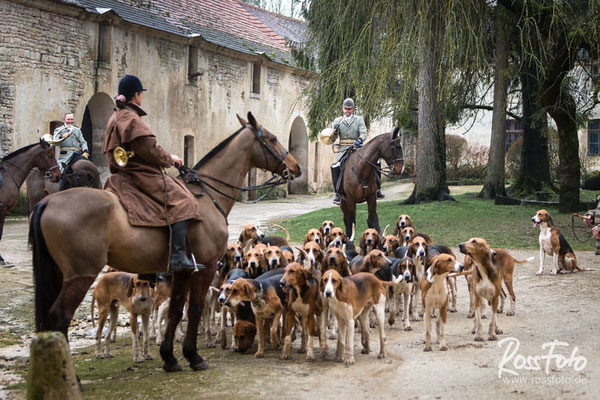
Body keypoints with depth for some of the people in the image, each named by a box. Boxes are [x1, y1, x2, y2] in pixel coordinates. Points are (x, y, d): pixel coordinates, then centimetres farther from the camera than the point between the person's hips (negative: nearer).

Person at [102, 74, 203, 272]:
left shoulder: (115, 118, 18)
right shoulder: (130, 118, -15)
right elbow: (148, 149, -19)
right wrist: (169, 158, -2)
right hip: (141, 175, -11)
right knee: (182, 201, -17)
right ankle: (177, 257, -27)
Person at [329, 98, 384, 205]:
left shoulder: (359, 119, 12)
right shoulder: (337, 121, 13)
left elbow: (364, 134, -2)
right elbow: (333, 139, 9)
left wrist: (359, 140, -25)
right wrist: (335, 132, -13)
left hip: (357, 147, 1)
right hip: (343, 148, 0)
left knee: (376, 162, -15)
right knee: (335, 166, -26)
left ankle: (377, 189, -2)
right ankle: (337, 193, -16)